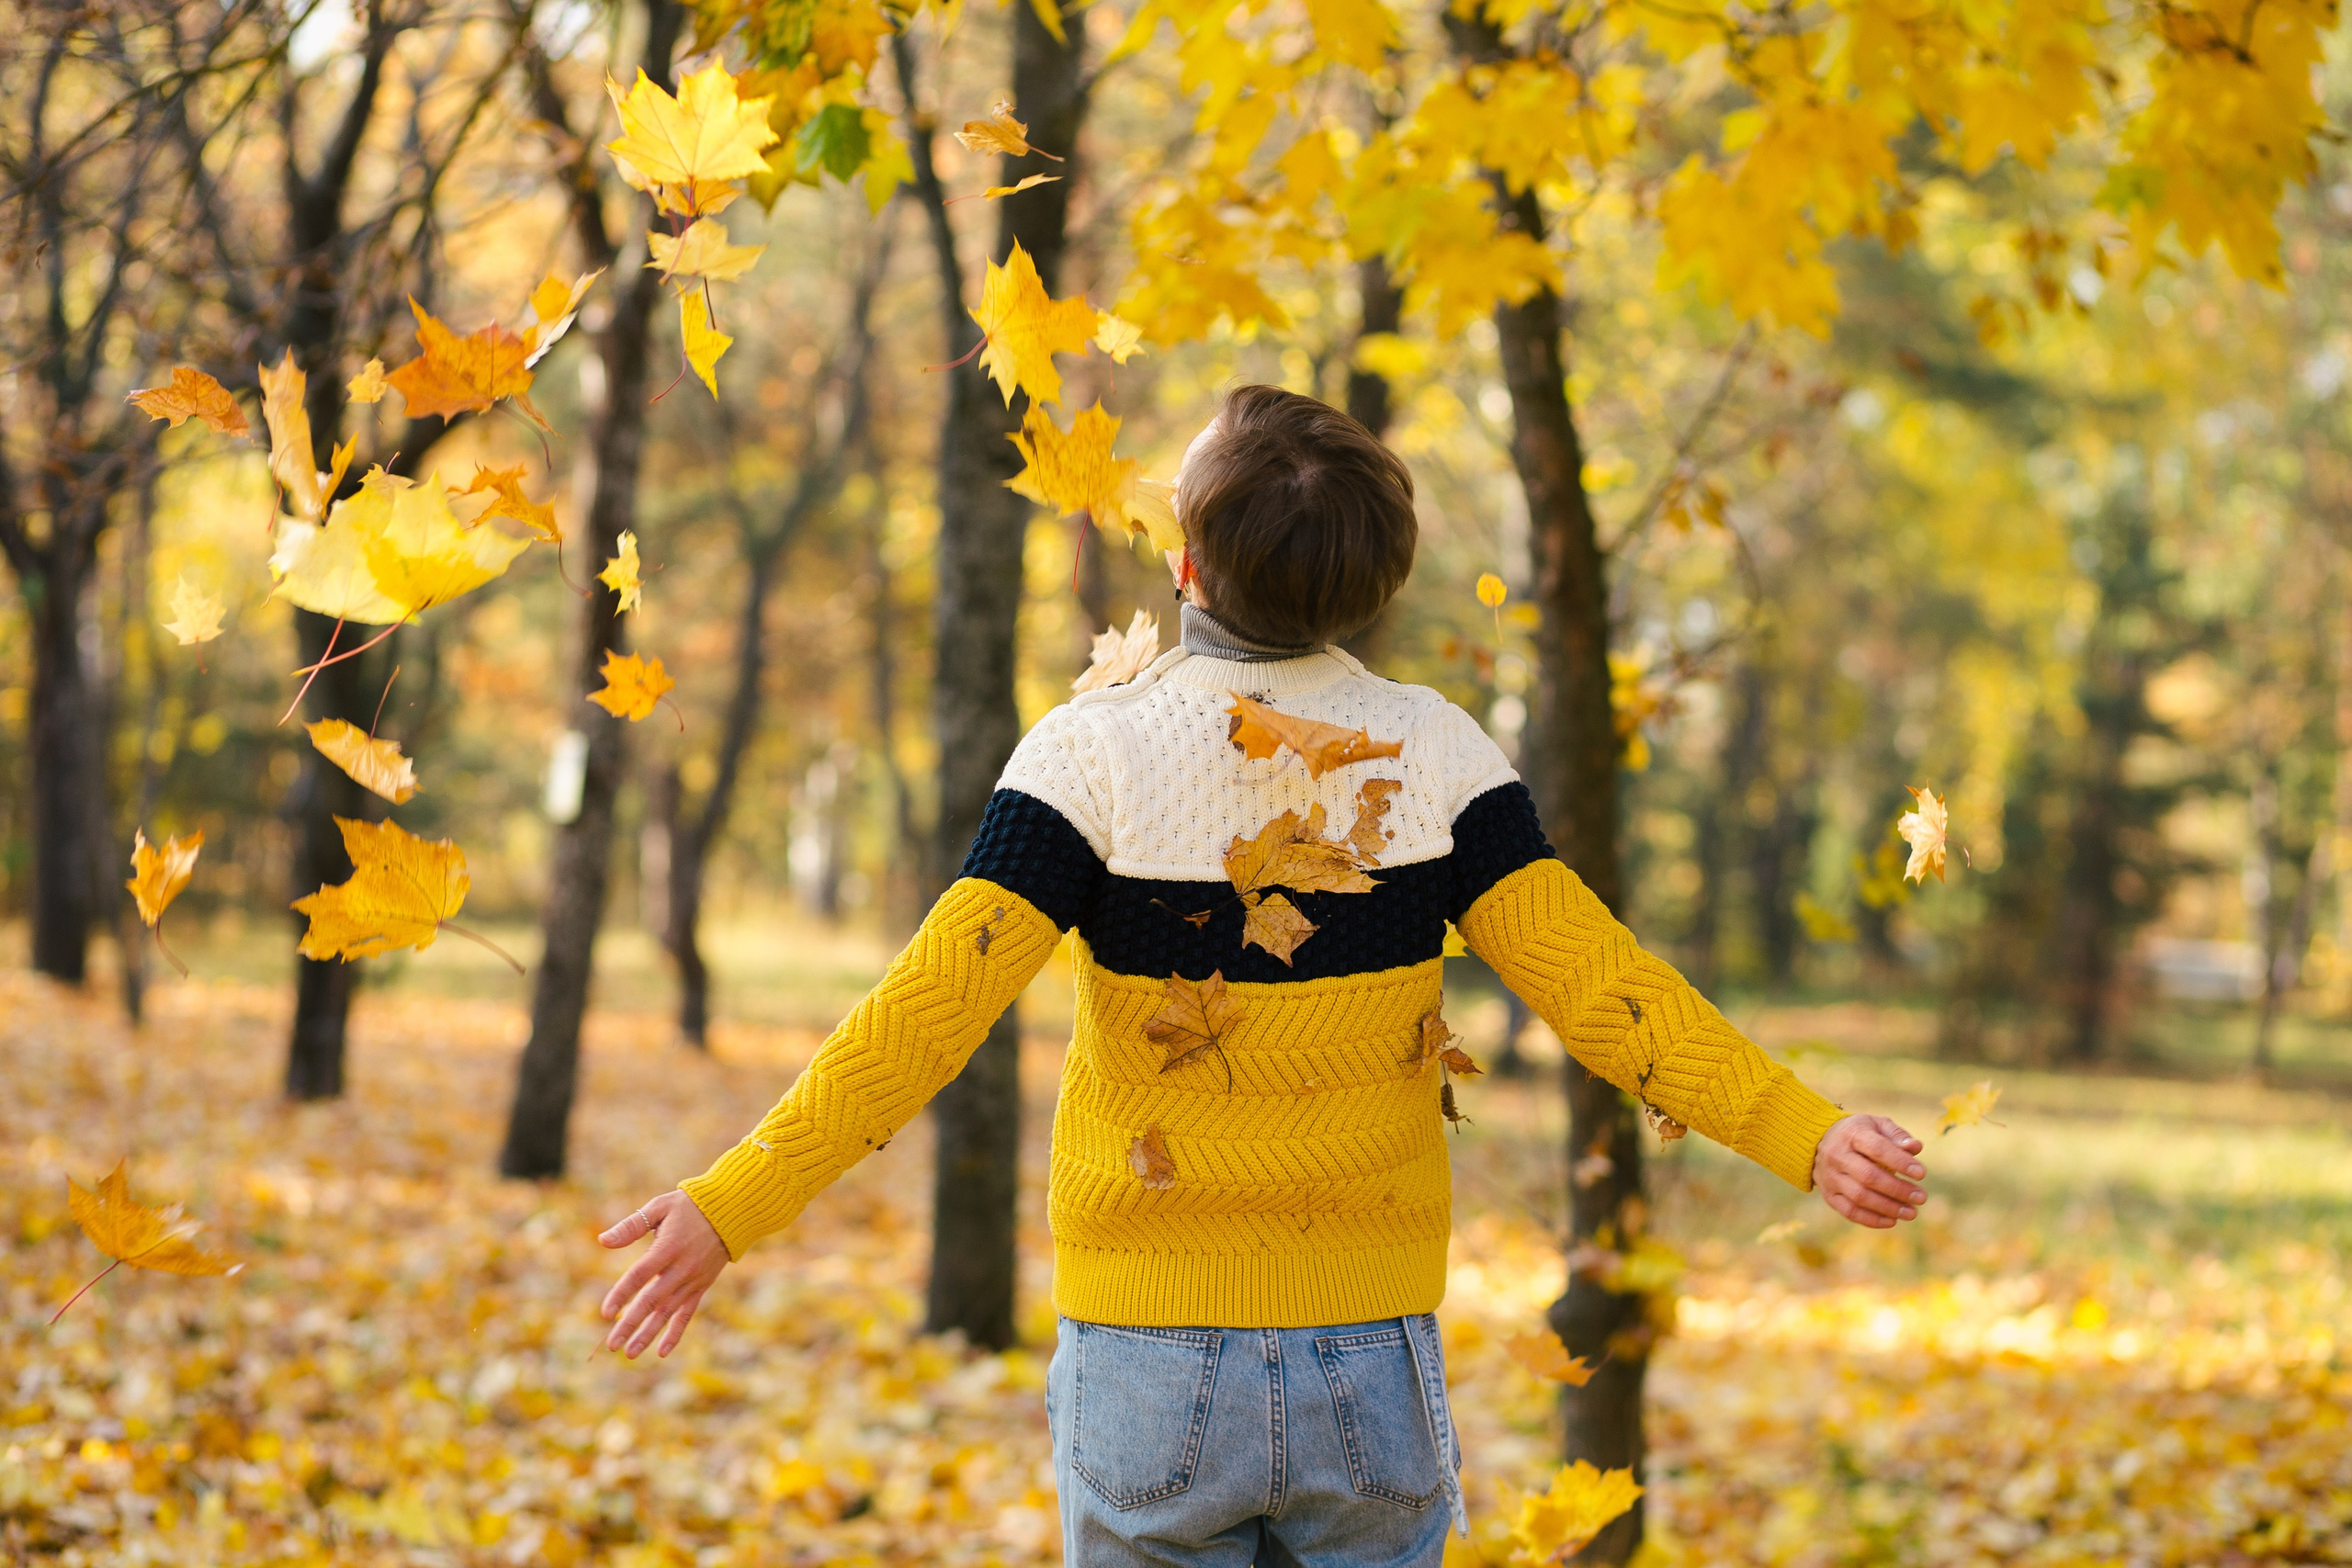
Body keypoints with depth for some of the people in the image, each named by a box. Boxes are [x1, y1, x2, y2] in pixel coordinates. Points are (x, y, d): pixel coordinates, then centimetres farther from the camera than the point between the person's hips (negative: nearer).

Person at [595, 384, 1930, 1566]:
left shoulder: (1095, 753, -10)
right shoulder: (1434, 754, -4)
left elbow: (932, 1007, -18)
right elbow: (1597, 985, -13)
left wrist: (736, 1203, -21)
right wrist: (1805, 1135, -12)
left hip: (1148, 1364, -1)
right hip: (1372, 1360, 2)